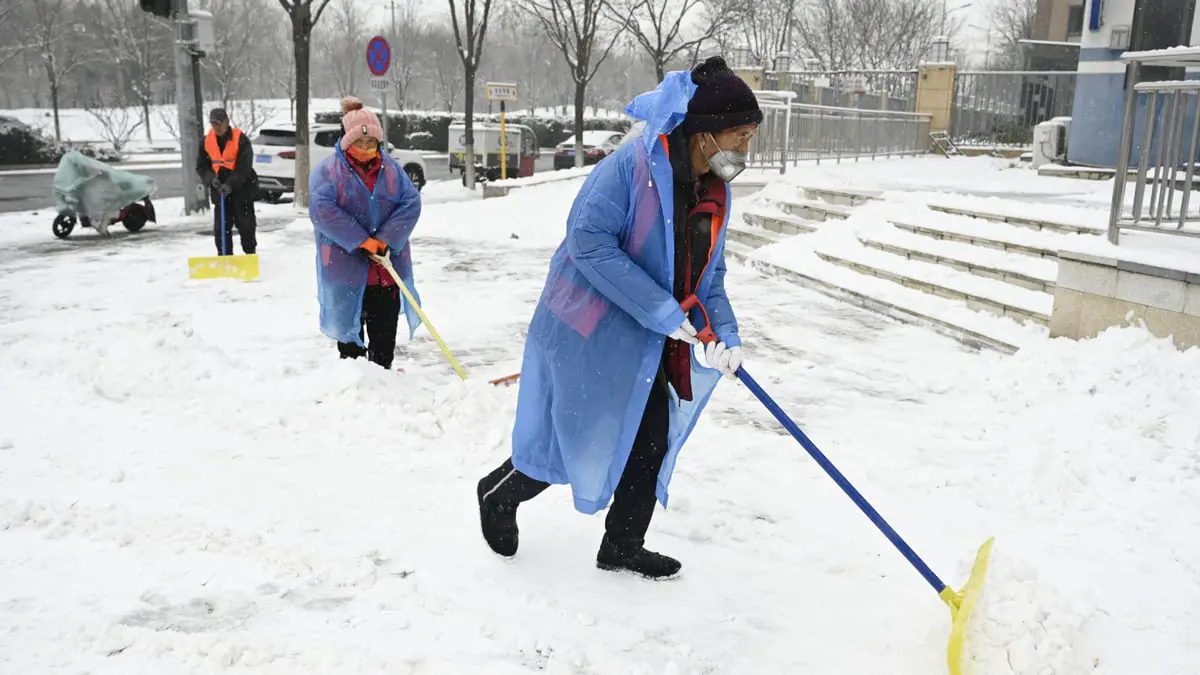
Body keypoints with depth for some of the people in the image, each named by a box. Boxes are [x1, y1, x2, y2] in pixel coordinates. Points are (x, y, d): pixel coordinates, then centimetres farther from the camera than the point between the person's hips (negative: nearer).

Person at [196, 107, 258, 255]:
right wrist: (211, 178, -15)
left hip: (242, 188, -4)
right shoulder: (206, 142, 2)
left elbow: (244, 167, -17)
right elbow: (201, 166, 5)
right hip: (219, 190, 4)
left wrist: (230, 184, -26)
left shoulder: (241, 139, -12)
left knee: (246, 225, 4)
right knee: (220, 227, 1)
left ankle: (250, 254, 20)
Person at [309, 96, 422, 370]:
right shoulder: (328, 170, -5)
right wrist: (361, 240, -21)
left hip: (387, 267, 3)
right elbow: (322, 209, -17)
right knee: (350, 327, 8)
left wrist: (386, 239, -14)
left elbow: (411, 202, -2)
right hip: (346, 267, -3)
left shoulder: (390, 168, 6)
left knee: (385, 331, 9)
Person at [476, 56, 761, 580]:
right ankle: (500, 493, 33)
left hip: (649, 341, 8)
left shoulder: (715, 192, 4)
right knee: (581, 442, 4)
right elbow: (590, 239, -29)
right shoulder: (634, 164, -22)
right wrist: (664, 312, -29)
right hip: (592, 330, -8)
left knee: (653, 439, 10)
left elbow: (709, 275, 10)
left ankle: (622, 547, 30)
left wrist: (724, 334, -9)